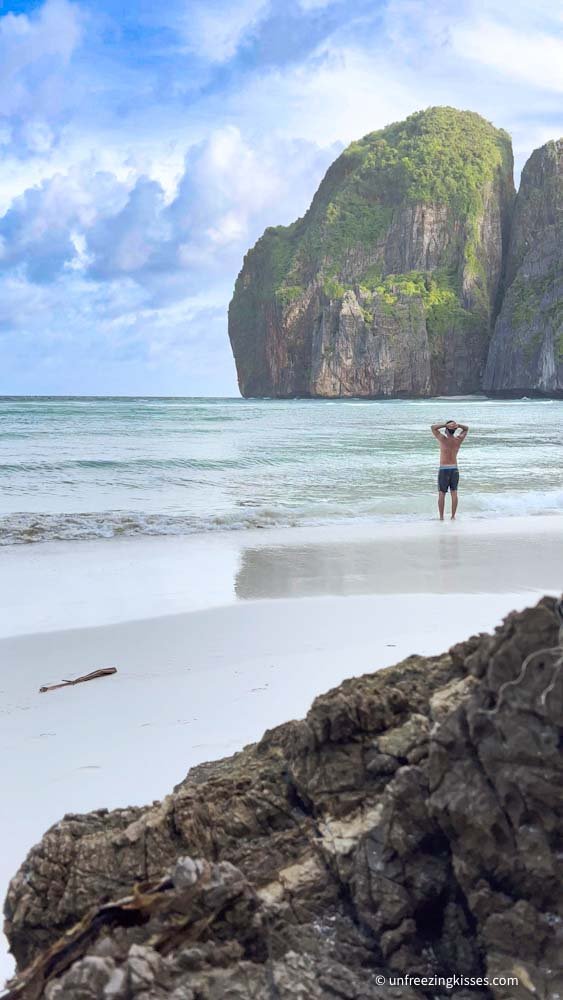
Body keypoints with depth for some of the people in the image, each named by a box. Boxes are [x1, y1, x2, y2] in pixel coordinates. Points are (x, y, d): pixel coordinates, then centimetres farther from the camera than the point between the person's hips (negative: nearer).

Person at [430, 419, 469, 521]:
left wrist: (446, 425, -15)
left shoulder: (443, 439, -15)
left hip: (444, 469, -4)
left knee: (441, 494, 3)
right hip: (454, 469, 4)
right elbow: (466, 428, 14)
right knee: (454, 493, 8)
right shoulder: (459, 440, -3)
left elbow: (433, 427, -5)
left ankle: (441, 517, 3)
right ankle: (453, 516, 9)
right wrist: (457, 425, -7)